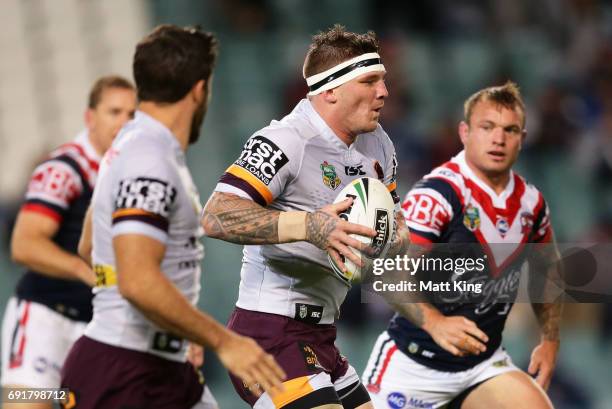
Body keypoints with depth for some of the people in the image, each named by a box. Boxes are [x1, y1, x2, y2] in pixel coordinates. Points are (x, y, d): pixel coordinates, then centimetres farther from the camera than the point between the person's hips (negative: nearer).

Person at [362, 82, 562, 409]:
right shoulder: (436, 194, -18)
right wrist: (434, 322, -43)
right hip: (413, 365, -5)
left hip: (484, 363, 5)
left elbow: (547, 269, 23)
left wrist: (550, 339, 16)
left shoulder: (531, 202, 4)